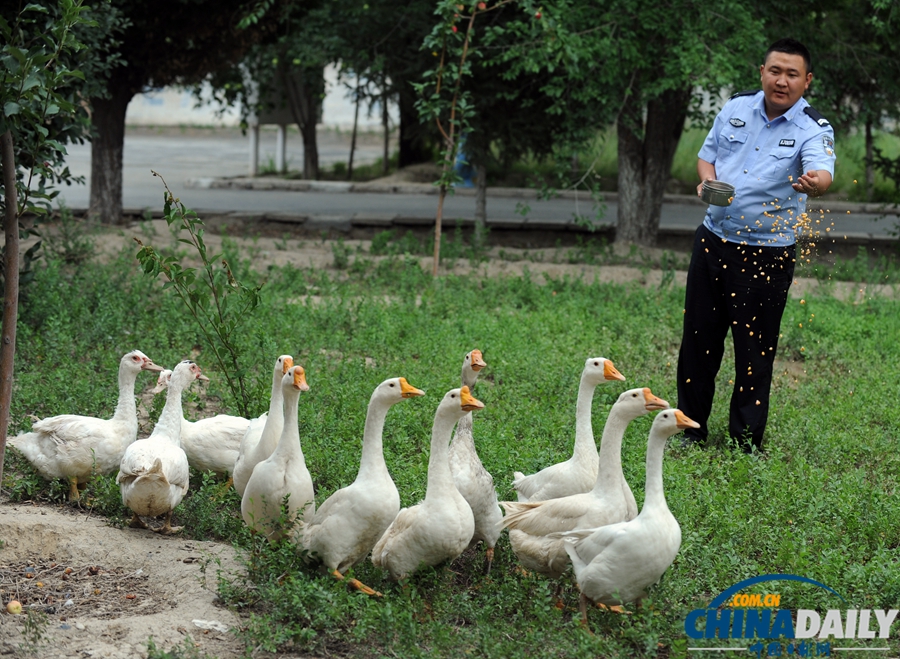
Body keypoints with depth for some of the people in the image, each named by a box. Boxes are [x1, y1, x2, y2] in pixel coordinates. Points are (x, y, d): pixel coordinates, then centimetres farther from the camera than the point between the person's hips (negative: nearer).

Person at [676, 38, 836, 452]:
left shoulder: (813, 129, -11)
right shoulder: (737, 107, 4)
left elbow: (823, 171, -30)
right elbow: (707, 154, 16)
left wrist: (814, 182, -54)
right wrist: (708, 179, -6)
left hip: (767, 254, -4)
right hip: (713, 241, 4)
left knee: (754, 351, 0)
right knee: (698, 339, 9)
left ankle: (746, 444, 13)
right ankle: (691, 431, 24)